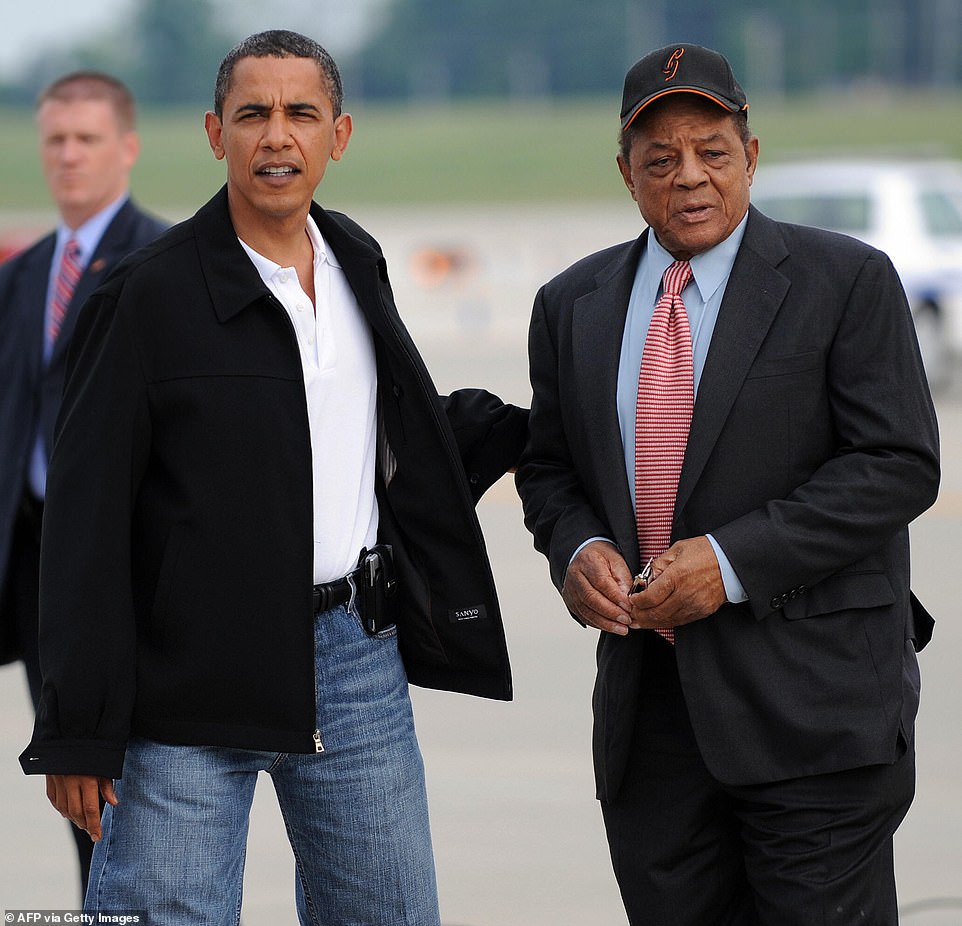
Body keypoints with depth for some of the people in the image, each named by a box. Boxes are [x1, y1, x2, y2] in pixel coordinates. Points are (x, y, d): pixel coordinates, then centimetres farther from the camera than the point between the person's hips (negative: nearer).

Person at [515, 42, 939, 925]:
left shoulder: (847, 282, -3)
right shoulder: (572, 306, 12)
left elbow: (899, 465, -8)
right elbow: (549, 468, 20)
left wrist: (734, 561, -16)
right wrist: (576, 549, -4)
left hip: (813, 709, -4)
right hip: (648, 708, 4)